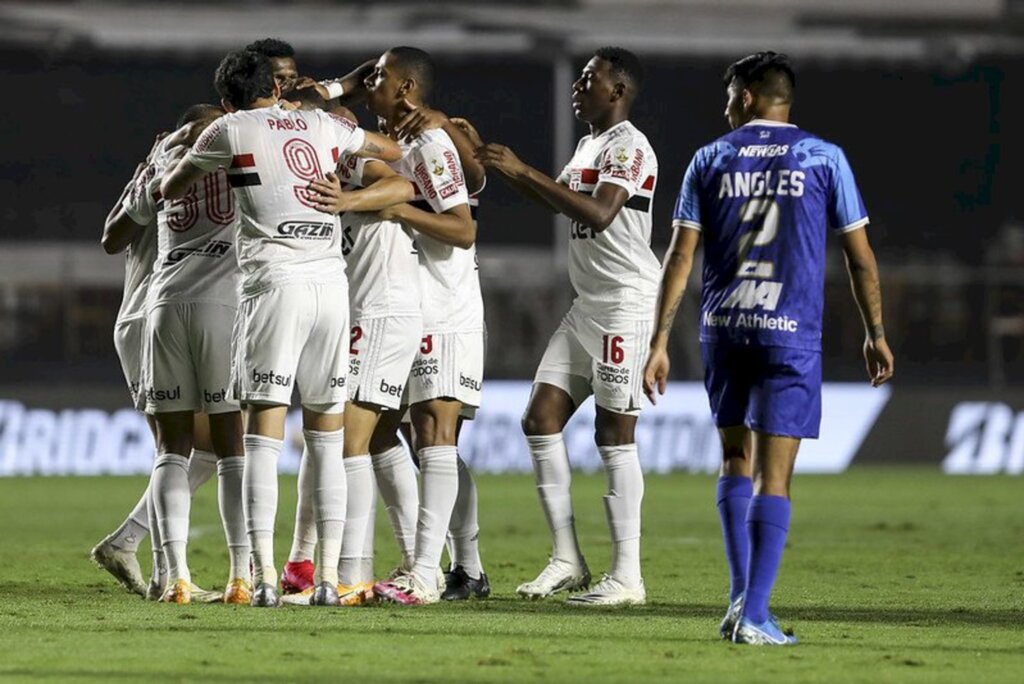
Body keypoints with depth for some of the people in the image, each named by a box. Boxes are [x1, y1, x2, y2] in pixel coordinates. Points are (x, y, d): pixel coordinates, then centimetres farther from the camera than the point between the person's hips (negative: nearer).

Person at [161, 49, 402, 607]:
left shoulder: (230, 131, 7)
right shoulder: (324, 126, 17)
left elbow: (170, 190, 22)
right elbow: (394, 152, 35)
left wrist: (167, 181, 46)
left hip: (274, 284, -3)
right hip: (332, 282, 3)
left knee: (263, 438, -3)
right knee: (326, 440, 9)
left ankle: (264, 577, -12)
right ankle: (328, 577, 4)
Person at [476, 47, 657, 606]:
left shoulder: (629, 147, -13)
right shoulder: (588, 145, 17)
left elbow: (599, 213, -26)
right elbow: (561, 203, 32)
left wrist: (524, 171, -23)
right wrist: (505, 169, 21)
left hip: (626, 303, -10)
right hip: (586, 305, 10)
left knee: (614, 433, -9)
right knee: (541, 419, 4)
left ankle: (627, 576, -6)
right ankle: (567, 559, 8)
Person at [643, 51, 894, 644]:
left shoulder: (711, 160, 6)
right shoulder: (823, 159, 3)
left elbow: (681, 256, 2)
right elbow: (860, 255, 5)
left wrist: (660, 340, 3)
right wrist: (876, 334, 15)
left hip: (722, 329, 2)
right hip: (791, 330, -2)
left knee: (737, 461, 18)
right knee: (773, 477, -3)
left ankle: (741, 595, 10)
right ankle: (754, 615, -10)